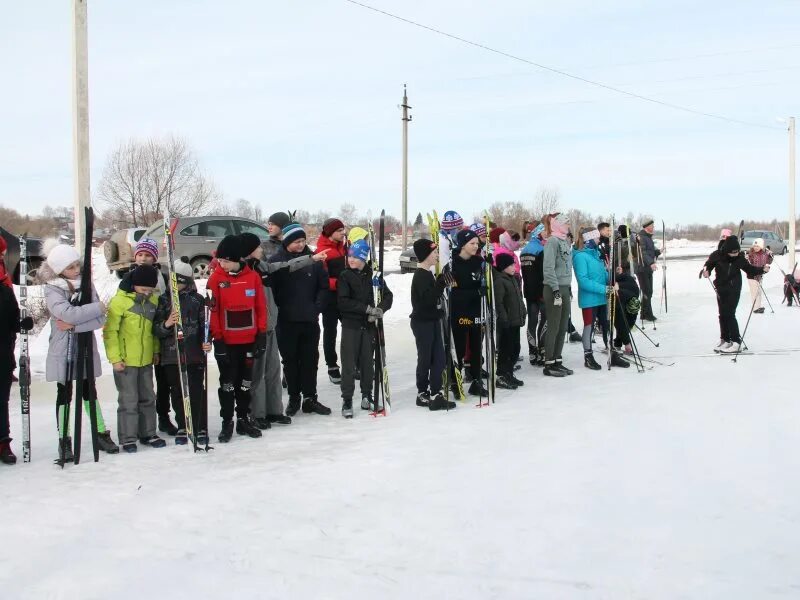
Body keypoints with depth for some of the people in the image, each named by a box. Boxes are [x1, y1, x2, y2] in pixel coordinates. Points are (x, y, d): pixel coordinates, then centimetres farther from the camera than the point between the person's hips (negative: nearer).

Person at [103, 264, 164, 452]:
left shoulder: (153, 300, 3)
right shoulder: (119, 301, -15)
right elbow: (110, 331, -13)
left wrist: (155, 350, 14)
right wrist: (115, 358, -14)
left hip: (146, 360, 6)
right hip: (125, 361, -6)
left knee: (148, 398, 14)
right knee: (128, 400, 0)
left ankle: (148, 433, 26)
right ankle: (128, 438, 10)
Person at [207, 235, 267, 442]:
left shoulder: (253, 277, -2)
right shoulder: (216, 279, -7)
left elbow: (261, 307, 3)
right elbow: (213, 311, -7)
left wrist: (262, 335, 1)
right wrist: (217, 339, -10)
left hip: (249, 340, 2)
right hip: (226, 342, -2)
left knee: (245, 381, 13)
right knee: (227, 382, 6)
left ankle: (244, 419, 24)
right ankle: (227, 422, 16)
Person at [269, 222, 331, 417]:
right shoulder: (276, 261, -5)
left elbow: (324, 285, 6)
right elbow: (270, 287, -5)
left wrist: (317, 307, -3)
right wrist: (280, 308, -10)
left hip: (310, 320, 2)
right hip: (287, 321, -2)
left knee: (310, 359, 8)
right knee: (290, 360, 8)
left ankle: (310, 398, 18)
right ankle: (294, 397, 19)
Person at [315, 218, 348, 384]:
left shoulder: (343, 247, 8)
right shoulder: (321, 252, -14)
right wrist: (337, 283, -32)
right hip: (330, 297, -6)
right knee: (330, 331, 5)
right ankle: (332, 367, 13)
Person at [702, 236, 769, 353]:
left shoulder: (739, 258, -8)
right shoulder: (717, 256, -10)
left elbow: (749, 269, 4)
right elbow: (708, 265, 2)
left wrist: (762, 269, -9)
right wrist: (705, 271, -20)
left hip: (734, 289, -3)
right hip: (721, 288, 3)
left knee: (729, 314, -10)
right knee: (722, 315, 10)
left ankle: (736, 342, -5)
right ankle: (725, 339, 24)